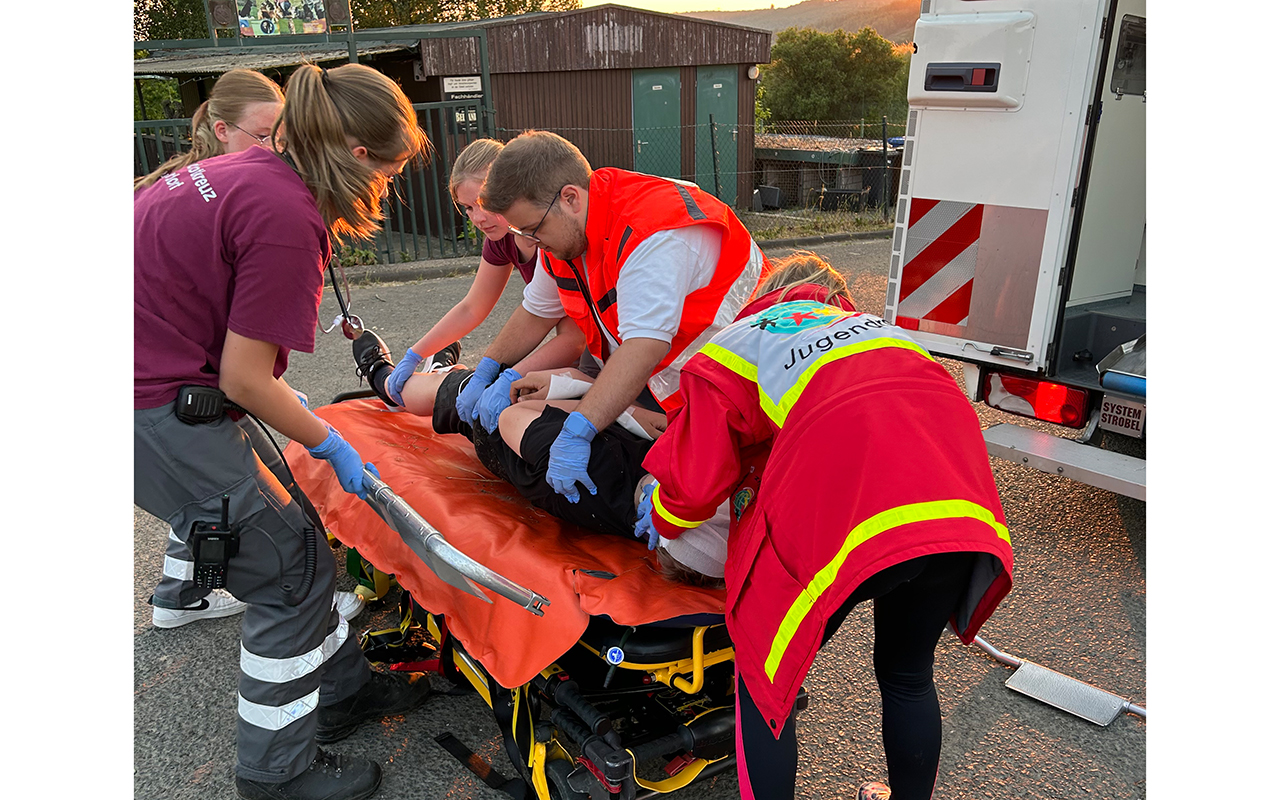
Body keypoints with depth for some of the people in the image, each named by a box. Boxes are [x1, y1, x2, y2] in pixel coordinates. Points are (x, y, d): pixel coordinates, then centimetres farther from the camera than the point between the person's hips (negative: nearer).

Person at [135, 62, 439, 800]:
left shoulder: (250, 170, 6)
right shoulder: (289, 218, -22)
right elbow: (244, 379, -18)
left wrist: (287, 402, 18)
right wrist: (331, 444, -3)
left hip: (167, 378, 9)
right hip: (157, 414, -9)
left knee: (295, 534, 18)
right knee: (291, 572, 2)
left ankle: (342, 689, 36)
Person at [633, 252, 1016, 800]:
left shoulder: (726, 348, 21)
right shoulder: (874, 325, 38)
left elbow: (694, 484, 14)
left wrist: (661, 521, 37)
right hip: (961, 508, 6)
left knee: (766, 675, 16)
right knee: (907, 676, 28)